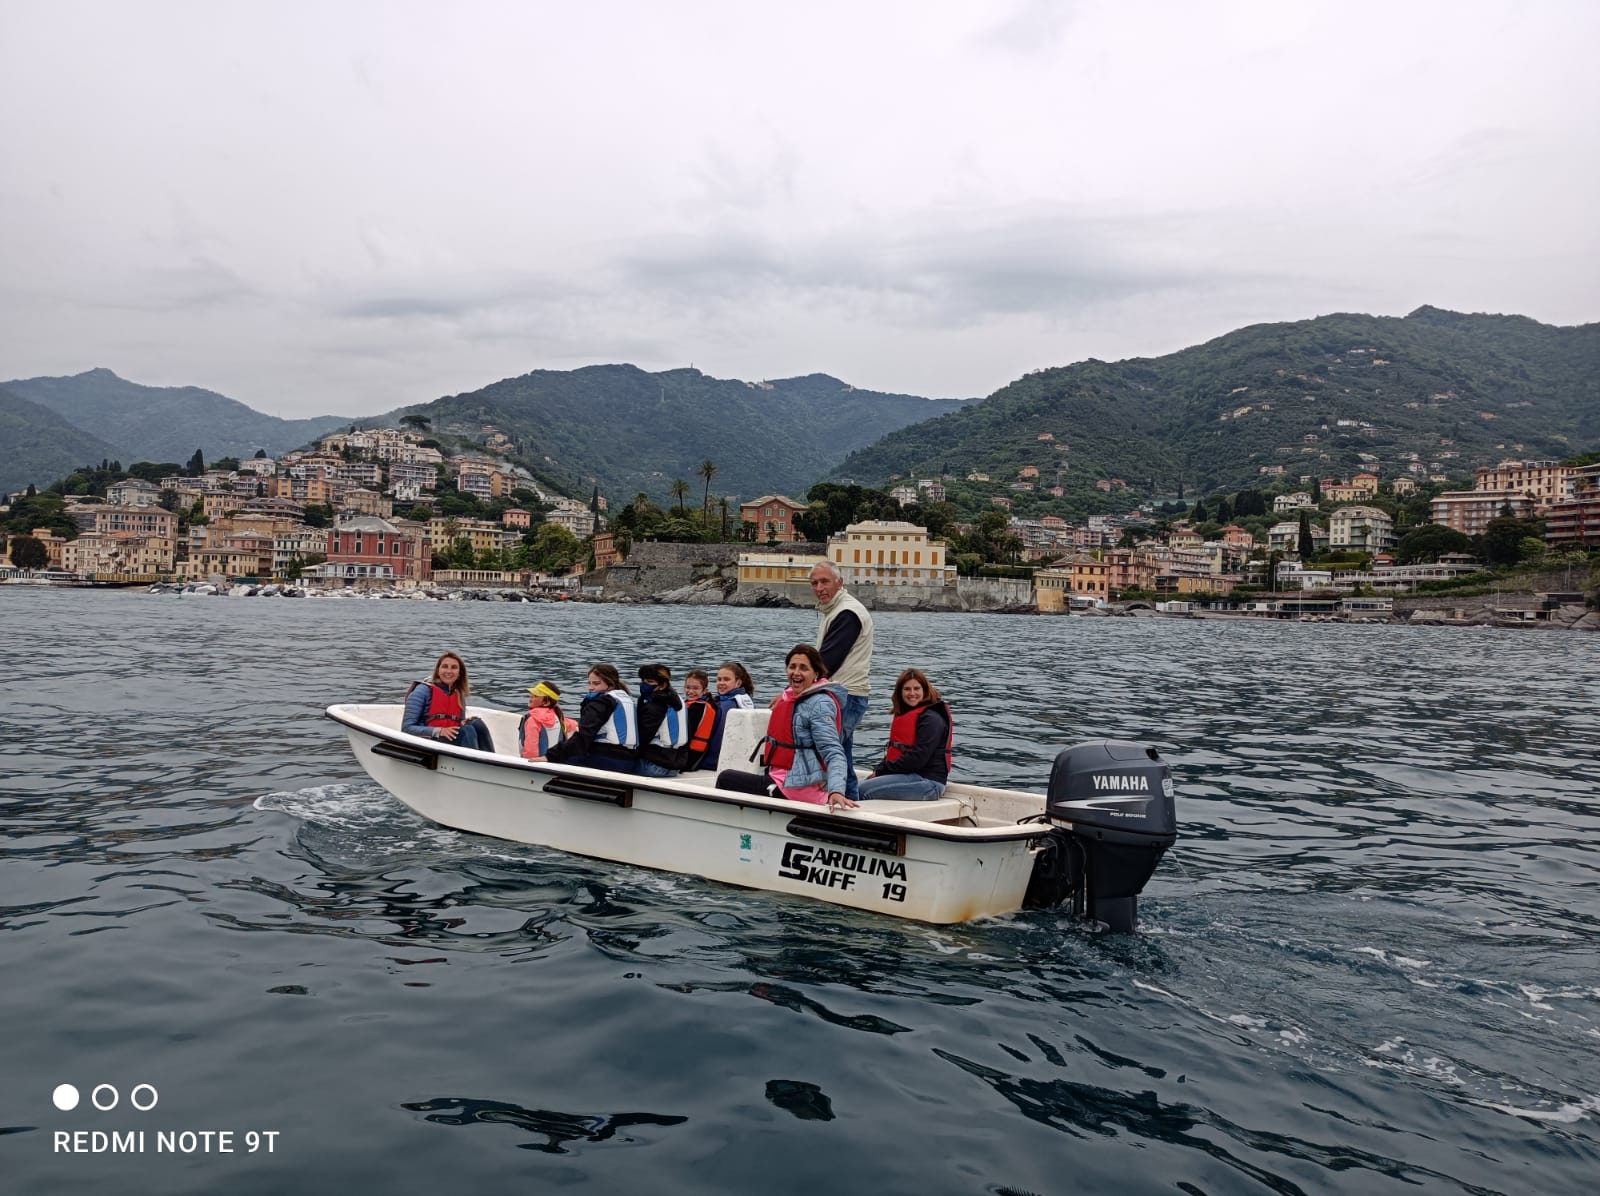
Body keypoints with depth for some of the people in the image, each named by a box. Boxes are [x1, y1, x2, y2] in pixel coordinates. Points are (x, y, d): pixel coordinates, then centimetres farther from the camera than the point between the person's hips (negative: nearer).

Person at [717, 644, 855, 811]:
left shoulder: (820, 704, -16)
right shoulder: (789, 696, 11)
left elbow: (833, 752, -26)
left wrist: (836, 791, -39)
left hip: (798, 789, -9)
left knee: (725, 779, 0)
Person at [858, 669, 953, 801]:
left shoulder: (931, 719, -10)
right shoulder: (904, 715, 20)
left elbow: (918, 758, -19)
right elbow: (893, 750, 18)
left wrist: (881, 771, -13)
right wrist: (878, 770, -2)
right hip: (910, 775, 9)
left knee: (864, 790, -19)